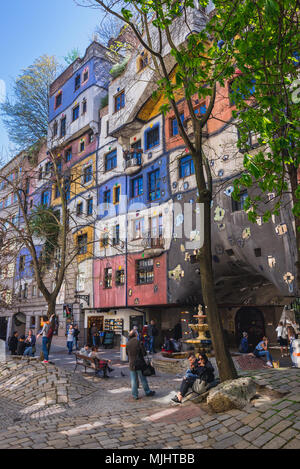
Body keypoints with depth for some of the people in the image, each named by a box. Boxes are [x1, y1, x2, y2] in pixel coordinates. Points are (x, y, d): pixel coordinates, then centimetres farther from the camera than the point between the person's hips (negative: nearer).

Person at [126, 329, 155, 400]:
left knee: (134, 380, 10)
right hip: (140, 364, -3)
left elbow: (127, 353, 8)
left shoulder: (128, 343, -2)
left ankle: (135, 395, 13)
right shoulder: (139, 342, -15)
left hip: (131, 364, 3)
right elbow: (144, 353, -12)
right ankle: (147, 392, 26)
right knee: (143, 379, 12)